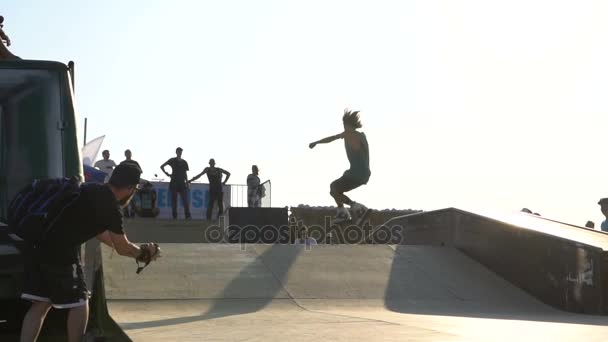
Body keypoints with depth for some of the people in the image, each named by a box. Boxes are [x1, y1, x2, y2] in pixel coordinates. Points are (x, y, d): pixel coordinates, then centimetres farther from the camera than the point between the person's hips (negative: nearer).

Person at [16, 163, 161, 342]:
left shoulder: (92, 191, 17)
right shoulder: (110, 206, -9)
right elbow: (123, 248, 2)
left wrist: (137, 250, 36)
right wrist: (144, 252, 22)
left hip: (35, 245, 8)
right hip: (58, 251, -8)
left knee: (40, 304, 12)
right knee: (79, 302, 8)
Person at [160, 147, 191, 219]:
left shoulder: (184, 162, 12)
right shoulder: (172, 160, 4)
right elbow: (162, 166, 9)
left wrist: (187, 182, 7)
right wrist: (167, 174, 2)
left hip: (182, 183, 2)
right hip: (174, 183, -2)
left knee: (185, 199, -7)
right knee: (174, 200, 0)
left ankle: (188, 215, -10)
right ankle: (174, 215, 4)